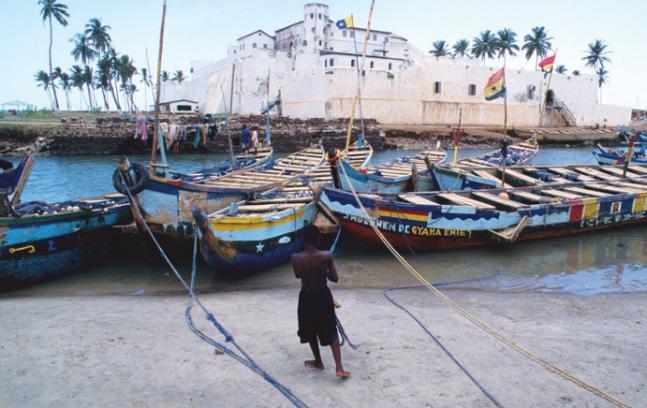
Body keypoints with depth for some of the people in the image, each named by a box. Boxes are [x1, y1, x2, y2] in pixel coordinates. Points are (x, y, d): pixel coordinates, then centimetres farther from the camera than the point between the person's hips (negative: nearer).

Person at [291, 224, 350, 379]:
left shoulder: (296, 258, -16)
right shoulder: (326, 256, -19)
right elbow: (335, 278, -8)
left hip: (307, 297, 1)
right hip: (323, 296, 0)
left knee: (310, 331, 22)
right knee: (331, 332, 12)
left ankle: (318, 362, 37)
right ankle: (339, 368, 7)